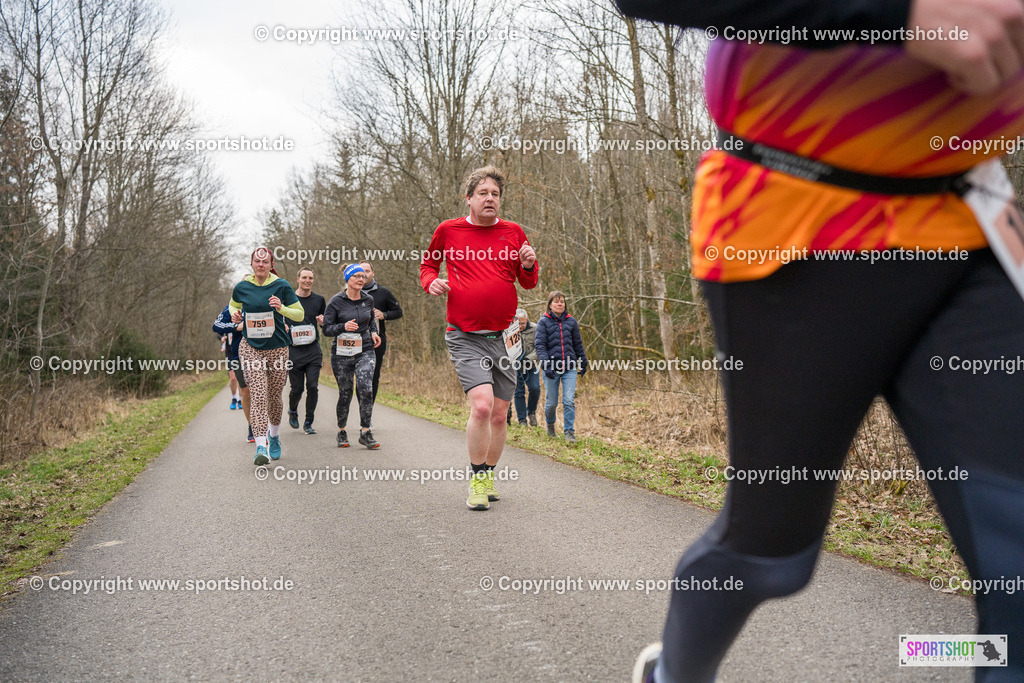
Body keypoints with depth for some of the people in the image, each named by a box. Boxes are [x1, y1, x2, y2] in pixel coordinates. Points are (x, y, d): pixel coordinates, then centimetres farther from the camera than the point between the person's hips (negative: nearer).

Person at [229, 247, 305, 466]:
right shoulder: (241, 288, 3)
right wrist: (235, 314, 1)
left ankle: (274, 435, 39)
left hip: (278, 349, 0)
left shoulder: (282, 286, -3)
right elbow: (233, 305, 24)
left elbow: (300, 314, 0)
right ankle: (261, 446, -18)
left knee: (274, 397, 11)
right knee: (258, 396, -14)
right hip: (250, 348, 0)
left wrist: (281, 308, -18)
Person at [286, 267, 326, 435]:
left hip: (313, 350, 1)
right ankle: (292, 411, 34)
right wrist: (283, 327, -10)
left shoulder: (319, 300, 8)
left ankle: (308, 423, 5)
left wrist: (323, 321, -4)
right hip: (294, 350, -1)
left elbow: (326, 325, 19)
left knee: (313, 386, -7)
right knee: (297, 388, 2)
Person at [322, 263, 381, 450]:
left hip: (365, 351, 2)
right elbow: (326, 329, -5)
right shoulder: (336, 301, -5)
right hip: (342, 352, -2)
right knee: (345, 393, 5)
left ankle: (365, 432, -10)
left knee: (366, 389, -17)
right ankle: (341, 432, 26)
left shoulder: (368, 300, 6)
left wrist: (374, 332, 8)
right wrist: (344, 327, -22)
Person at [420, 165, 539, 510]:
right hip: (465, 338, -3)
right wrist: (431, 281, -2)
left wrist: (529, 266, -7)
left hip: (503, 337, 3)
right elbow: (428, 263, 19)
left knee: (499, 414, 7)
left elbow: (529, 282, 15)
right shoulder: (448, 230, 3)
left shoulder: (513, 232, 8)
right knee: (481, 405, -20)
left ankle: (489, 476, 27)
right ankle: (477, 479, -2)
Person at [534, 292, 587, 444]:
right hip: (551, 368, -1)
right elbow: (540, 345, -7)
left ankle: (569, 432, -2)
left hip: (570, 368, 2)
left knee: (569, 401, -10)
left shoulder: (571, 321, 8)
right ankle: (550, 423, 36)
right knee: (551, 402, 8)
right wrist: (546, 365, -18)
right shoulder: (543, 322, -1)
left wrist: (583, 363, 21)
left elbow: (578, 344, 17)